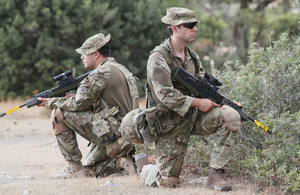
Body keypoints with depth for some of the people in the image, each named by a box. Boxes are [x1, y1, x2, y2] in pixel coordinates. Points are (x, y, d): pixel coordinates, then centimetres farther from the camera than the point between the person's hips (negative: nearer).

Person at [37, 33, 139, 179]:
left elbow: (79, 104, -11)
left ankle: (75, 168, -2)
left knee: (59, 114, -5)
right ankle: (123, 163, 4)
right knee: (89, 168, 27)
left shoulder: (101, 73, -13)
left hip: (111, 136, -10)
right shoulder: (120, 69, 19)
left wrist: (51, 102, 4)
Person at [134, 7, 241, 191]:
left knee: (231, 117, -21)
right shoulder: (159, 57, -15)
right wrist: (197, 102, -22)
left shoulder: (192, 56, 9)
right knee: (168, 181, -5)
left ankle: (216, 173, -16)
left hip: (194, 116, 6)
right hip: (170, 124, -6)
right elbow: (165, 95, -23)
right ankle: (143, 164, 31)